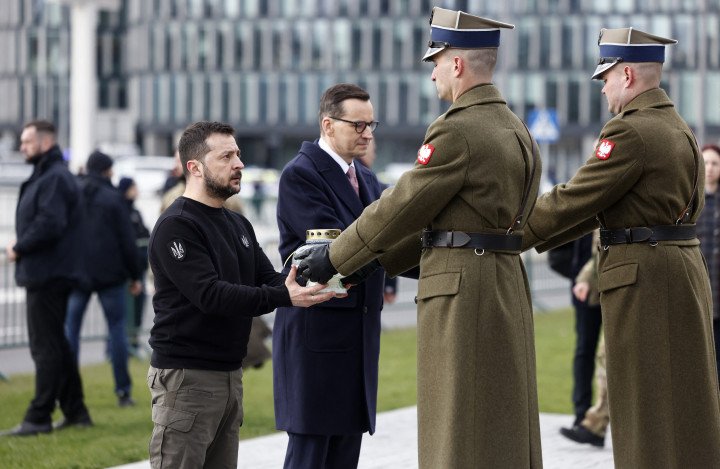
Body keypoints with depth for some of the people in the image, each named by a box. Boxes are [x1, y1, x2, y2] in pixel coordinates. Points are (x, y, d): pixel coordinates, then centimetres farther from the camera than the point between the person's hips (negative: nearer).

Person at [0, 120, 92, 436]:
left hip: (47, 275, -11)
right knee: (55, 345, 14)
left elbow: (50, 224, -26)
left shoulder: (54, 179, -15)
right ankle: (75, 412, 18)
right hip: (48, 274, 11)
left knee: (45, 347, -6)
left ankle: (39, 417, -3)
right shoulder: (46, 176, 18)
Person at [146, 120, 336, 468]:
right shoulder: (175, 226, -11)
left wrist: (308, 286, -13)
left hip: (229, 373, 8)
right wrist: (283, 297, -29)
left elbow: (269, 280, 9)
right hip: (185, 375, -8)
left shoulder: (239, 225, 17)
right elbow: (210, 295, -22)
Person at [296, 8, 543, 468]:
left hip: (461, 291, -9)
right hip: (508, 286, 9)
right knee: (505, 429, 13)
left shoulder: (457, 130, -16)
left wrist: (335, 257, 1)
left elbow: (402, 207, -11)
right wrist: (376, 258, 16)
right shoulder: (515, 128, 14)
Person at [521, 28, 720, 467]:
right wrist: (537, 235, 15)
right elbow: (602, 203, 16)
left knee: (650, 407, -3)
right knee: (683, 404, 14)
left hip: (644, 279, -9)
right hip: (683, 268, 9)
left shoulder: (631, 131, -16)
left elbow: (575, 200, -14)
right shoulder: (676, 126, 14)